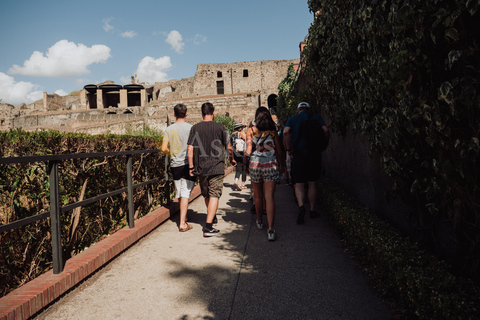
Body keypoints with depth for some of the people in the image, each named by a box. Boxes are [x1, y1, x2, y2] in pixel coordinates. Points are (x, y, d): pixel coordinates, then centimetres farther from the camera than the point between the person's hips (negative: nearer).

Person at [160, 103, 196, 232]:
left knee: (179, 193, 16)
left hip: (175, 165, 3)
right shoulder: (190, 128, -6)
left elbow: (164, 148, -5)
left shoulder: (169, 129, 2)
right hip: (188, 164, -3)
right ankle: (182, 223, -6)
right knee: (185, 193, -2)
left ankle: (183, 217, 34)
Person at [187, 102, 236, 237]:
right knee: (214, 196, -2)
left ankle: (211, 217, 40)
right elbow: (229, 147, 2)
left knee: (207, 195, 19)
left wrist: (191, 166, 2)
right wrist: (232, 160, 20)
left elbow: (190, 148, -3)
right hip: (216, 168, -3)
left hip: (201, 169, 4)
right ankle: (208, 227, -7)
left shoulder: (195, 128, 1)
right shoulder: (220, 128, -4)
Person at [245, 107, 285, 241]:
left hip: (255, 165, 1)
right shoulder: (273, 131, 1)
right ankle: (270, 229, -12)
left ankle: (259, 221, 35)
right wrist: (282, 165, 19)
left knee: (258, 196, 17)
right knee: (269, 197, -4)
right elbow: (278, 151, 5)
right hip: (271, 165, -1)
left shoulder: (251, 131, -1)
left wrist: (245, 165, 12)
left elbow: (248, 152, -5)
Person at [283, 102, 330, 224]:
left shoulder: (292, 119, 7)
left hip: (298, 154, -1)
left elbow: (286, 132, -12)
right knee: (312, 183, 13)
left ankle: (301, 206, -23)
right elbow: (326, 130, -6)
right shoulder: (316, 117, 9)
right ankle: (312, 210, 20)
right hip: (314, 153, 1)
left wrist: (288, 149, -4)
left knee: (299, 184, 2)